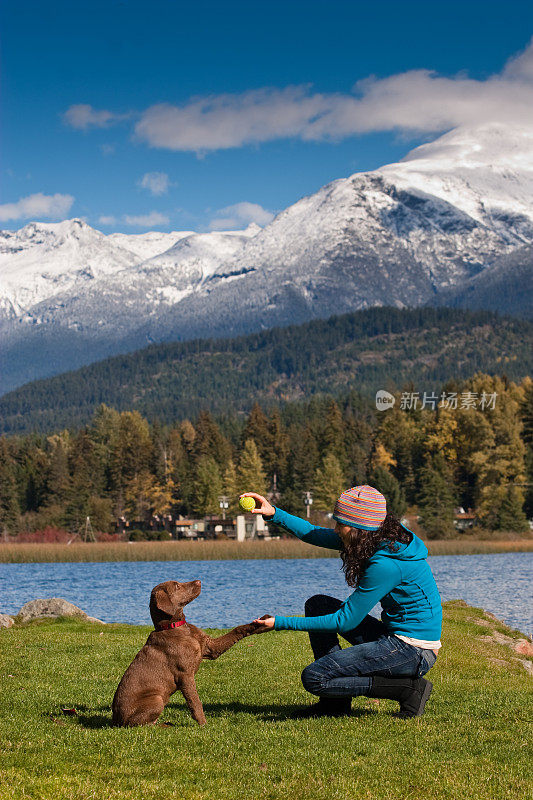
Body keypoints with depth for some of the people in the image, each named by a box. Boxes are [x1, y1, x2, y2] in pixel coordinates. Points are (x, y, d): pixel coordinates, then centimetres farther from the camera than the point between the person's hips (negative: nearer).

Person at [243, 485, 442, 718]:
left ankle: (409, 689, -8)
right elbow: (315, 535, 13)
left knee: (313, 678, -13)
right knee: (317, 604, 11)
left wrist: (281, 623, -15)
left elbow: (345, 621, -19)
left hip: (413, 652, -10)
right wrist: (274, 514, 1)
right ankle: (336, 703, 12)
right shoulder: (380, 538, 2)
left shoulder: (386, 564, -25)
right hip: (394, 636, 10)